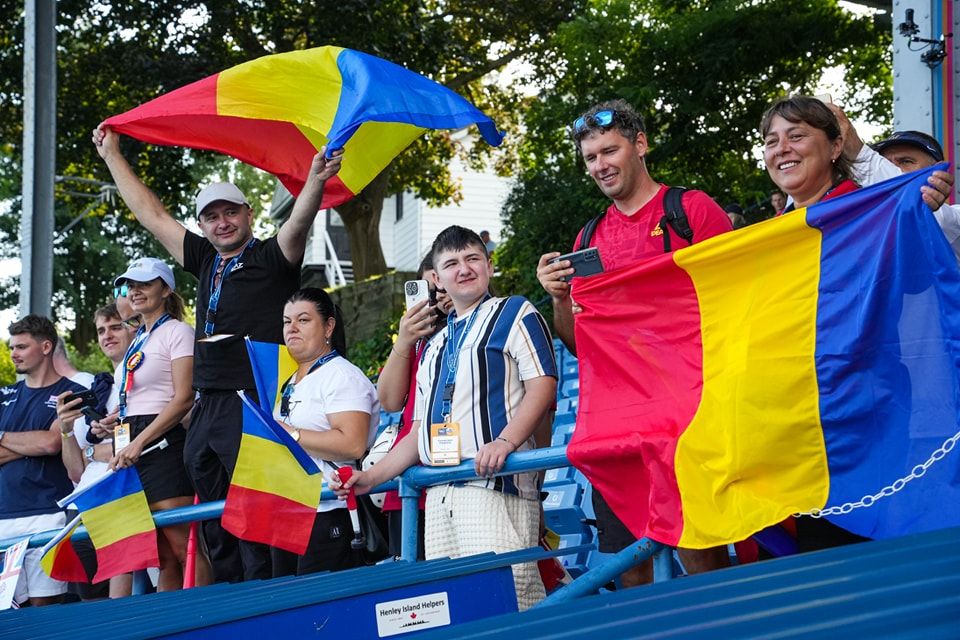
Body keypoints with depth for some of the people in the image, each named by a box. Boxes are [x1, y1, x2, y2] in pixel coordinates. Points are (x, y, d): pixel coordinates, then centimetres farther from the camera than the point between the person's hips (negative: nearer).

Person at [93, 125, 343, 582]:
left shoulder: (271, 258, 0)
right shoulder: (206, 261, 17)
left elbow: (298, 223, -20)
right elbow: (152, 215, 25)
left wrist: (315, 184, -41)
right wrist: (112, 155, 30)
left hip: (255, 404, -8)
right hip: (208, 408, 8)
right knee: (215, 526, 9)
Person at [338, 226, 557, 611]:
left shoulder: (513, 314, 8)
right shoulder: (434, 346, 28)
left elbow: (542, 384, -5)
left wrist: (504, 441, -20)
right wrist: (372, 477, 16)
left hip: (496, 483, -7)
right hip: (439, 494, 7)